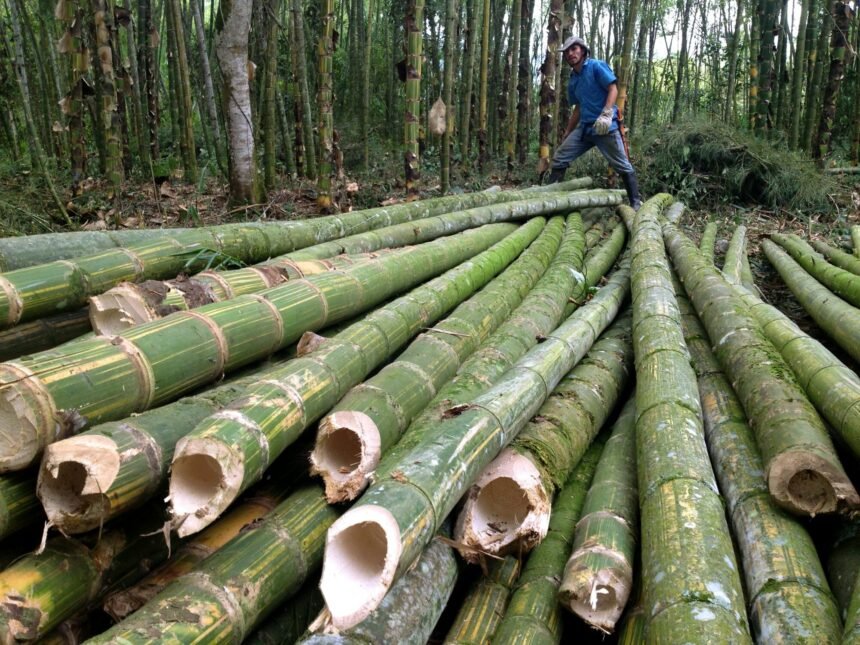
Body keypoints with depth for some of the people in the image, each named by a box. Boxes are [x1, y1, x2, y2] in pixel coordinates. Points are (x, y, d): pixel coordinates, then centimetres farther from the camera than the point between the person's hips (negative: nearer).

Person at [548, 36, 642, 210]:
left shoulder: (597, 66, -3)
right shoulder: (573, 80, 16)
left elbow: (613, 89, -11)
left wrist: (606, 114, -26)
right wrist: (567, 133, 23)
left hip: (606, 126, -7)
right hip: (584, 126, 7)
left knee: (623, 166, -3)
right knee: (559, 159, -2)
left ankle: (636, 203, 5)